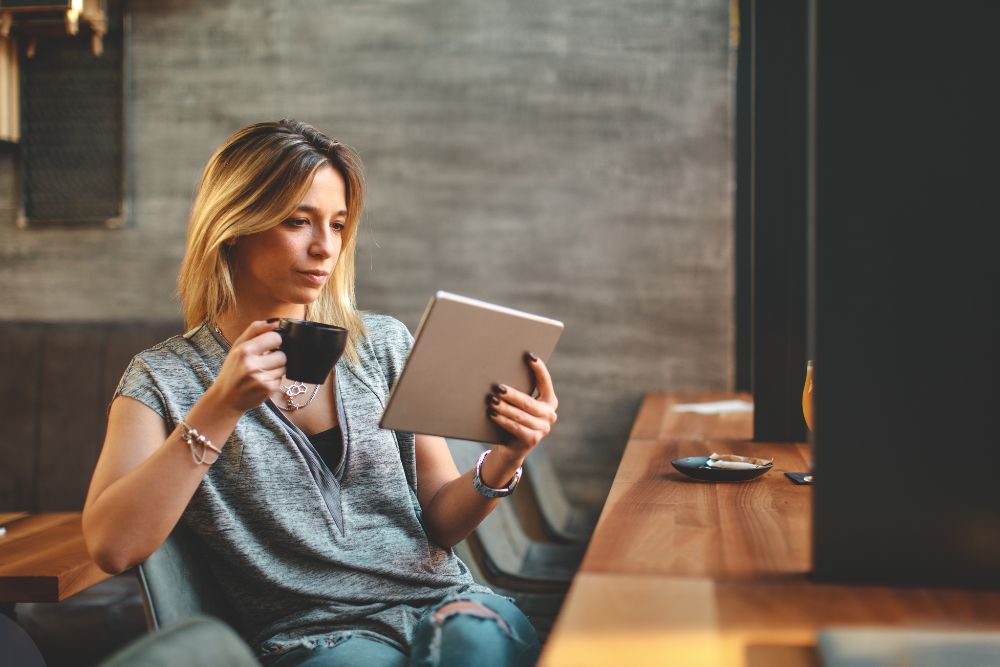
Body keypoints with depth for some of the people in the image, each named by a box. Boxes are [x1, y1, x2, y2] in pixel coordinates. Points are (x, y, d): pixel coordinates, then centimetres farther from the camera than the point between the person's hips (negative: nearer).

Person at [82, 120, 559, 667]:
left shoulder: (385, 346, 12)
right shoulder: (164, 378, 4)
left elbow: (439, 521, 11)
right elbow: (111, 548, -11)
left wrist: (503, 462, -9)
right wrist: (220, 408, -17)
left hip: (442, 600, 3)